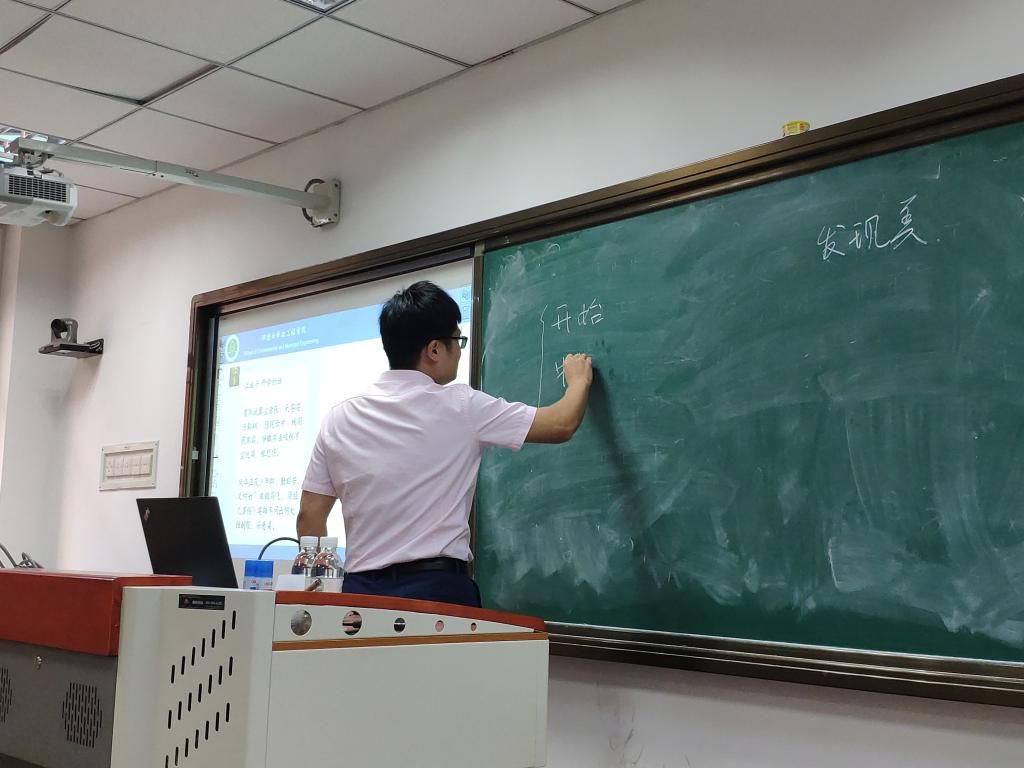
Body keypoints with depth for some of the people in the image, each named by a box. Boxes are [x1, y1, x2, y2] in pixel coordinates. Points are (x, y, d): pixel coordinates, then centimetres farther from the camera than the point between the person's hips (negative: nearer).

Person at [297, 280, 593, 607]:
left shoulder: (338, 419, 7)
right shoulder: (460, 407, -3)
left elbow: (309, 517, 7)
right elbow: (561, 424, 3)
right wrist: (579, 380, 24)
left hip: (361, 591, 4)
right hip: (437, 590, -4)